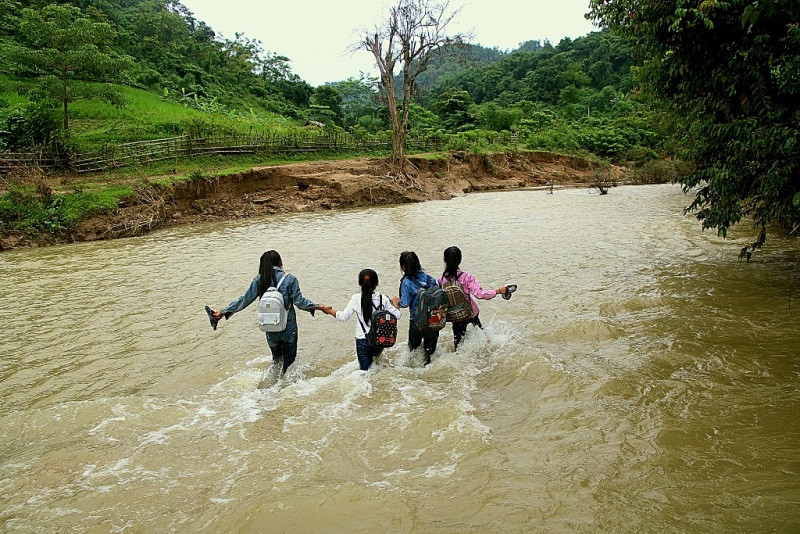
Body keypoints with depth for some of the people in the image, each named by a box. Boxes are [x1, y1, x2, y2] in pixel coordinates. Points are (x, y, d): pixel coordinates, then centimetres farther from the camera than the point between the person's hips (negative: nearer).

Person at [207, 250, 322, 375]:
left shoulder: (259, 280, -4)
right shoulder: (290, 280, -11)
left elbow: (245, 300, -4)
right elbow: (299, 301, -13)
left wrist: (223, 311, 4)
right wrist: (315, 306, 0)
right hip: (288, 329, -3)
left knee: (276, 357, 26)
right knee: (289, 360, 14)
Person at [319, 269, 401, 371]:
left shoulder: (356, 299, -10)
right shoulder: (383, 298, -6)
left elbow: (343, 317, -6)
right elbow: (396, 315, -1)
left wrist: (329, 310, 9)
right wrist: (395, 304, 19)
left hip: (362, 340, -2)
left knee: (365, 369, 3)